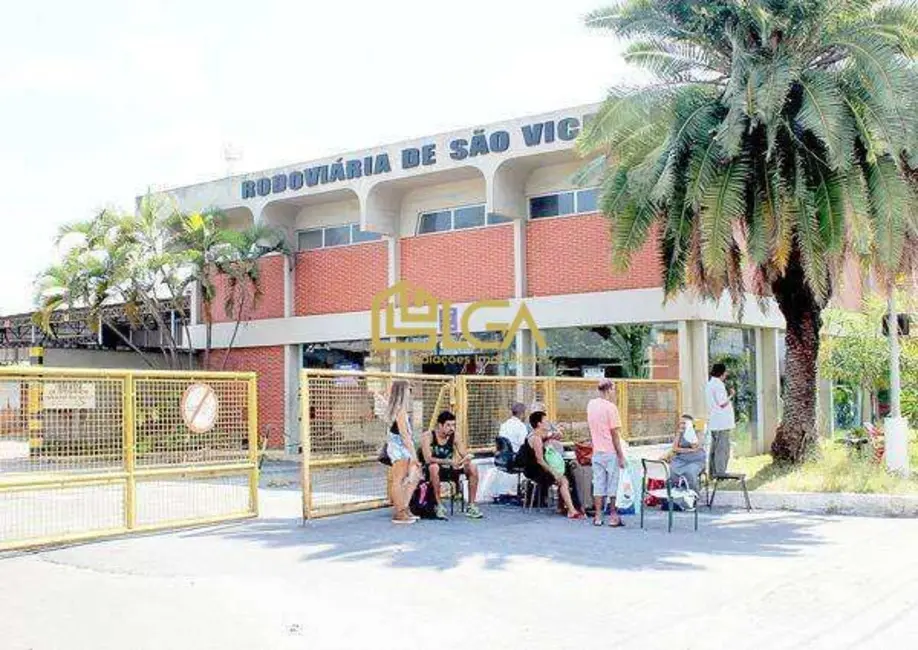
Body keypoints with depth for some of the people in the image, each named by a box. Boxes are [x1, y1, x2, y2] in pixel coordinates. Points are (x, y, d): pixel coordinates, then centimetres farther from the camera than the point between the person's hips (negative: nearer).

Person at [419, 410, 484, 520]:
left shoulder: (453, 437, -1)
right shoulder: (428, 436, -15)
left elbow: (466, 455, -3)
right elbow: (428, 459, -27)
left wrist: (466, 459, -29)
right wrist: (449, 462, -37)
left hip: (449, 470, 5)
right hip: (431, 472, -5)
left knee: (472, 468, -14)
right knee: (434, 467, -39)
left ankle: (471, 506, -10)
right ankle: (439, 506, -31)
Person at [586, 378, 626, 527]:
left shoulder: (591, 404, 5)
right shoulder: (610, 407, -13)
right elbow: (614, 433, -13)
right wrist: (621, 455, -9)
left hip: (597, 452, 5)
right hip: (611, 452, -5)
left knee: (598, 484, 8)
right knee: (612, 484, 4)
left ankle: (597, 516, 10)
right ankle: (613, 516, 9)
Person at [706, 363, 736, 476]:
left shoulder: (709, 384, 16)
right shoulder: (718, 384, -14)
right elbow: (722, 403, -19)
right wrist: (731, 395, -5)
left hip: (713, 422, 10)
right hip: (722, 422, -10)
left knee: (715, 448, 13)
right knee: (722, 448, -7)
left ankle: (713, 471, 17)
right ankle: (720, 472, -8)